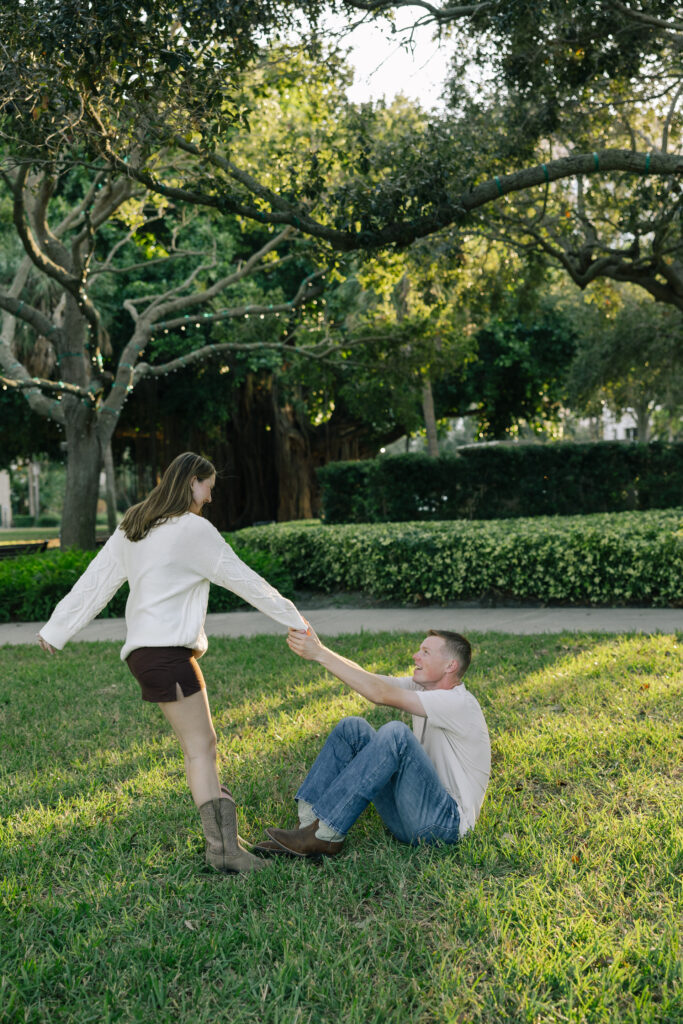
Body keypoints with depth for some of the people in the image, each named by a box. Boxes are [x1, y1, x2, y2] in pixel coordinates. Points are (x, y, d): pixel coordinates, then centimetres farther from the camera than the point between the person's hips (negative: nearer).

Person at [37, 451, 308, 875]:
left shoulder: (130, 529, 17)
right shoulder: (193, 529, -7)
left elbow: (94, 583, 19)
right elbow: (243, 579, -2)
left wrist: (56, 630, 27)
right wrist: (292, 618, 7)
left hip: (144, 649, 9)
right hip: (167, 651, -9)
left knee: (202, 739, 10)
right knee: (200, 746, -9)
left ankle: (221, 827, 10)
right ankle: (223, 848, -11)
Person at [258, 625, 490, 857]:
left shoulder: (458, 703, -17)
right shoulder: (422, 687, 9)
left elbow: (380, 694, -25)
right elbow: (367, 679, 0)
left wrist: (321, 654, -26)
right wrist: (318, 649, -13)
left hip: (446, 820, -8)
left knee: (396, 733, -30)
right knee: (352, 729, -3)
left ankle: (327, 835, -26)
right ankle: (309, 823, -12)